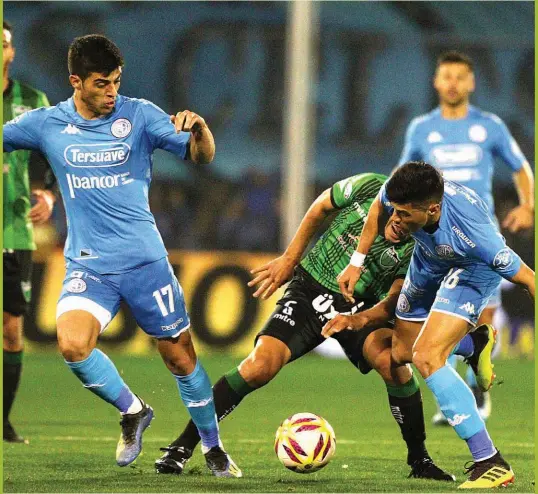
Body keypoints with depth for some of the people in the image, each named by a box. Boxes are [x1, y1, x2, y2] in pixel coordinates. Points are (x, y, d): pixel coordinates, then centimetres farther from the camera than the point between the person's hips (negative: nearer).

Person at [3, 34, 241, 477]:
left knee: (180, 356, 5)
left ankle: (213, 449, 26)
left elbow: (202, 157, -6)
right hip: (88, 265, 0)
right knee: (72, 343, -25)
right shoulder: (47, 125, 1)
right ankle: (132, 411, 2)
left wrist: (199, 129, -27)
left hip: (145, 258, 0)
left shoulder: (138, 115, -3)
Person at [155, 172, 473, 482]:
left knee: (392, 361, -31)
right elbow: (321, 208, 4)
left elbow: (396, 302, -18)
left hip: (363, 306, 0)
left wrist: (359, 319, -38)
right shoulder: (370, 188, -17)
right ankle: (183, 446, -8)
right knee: (260, 365, -20)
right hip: (310, 288, 0)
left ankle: (419, 460, -10)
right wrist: (290, 259, 5)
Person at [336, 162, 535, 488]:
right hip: (429, 262, 6)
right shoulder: (402, 194, -32)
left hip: (472, 268, -6)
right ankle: (474, 344, 53)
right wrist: (358, 262, 0)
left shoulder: (471, 235, -45)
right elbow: (378, 206, -4)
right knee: (400, 353, 19)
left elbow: (527, 278, -33)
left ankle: (491, 464, -21)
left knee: (426, 357, -26)